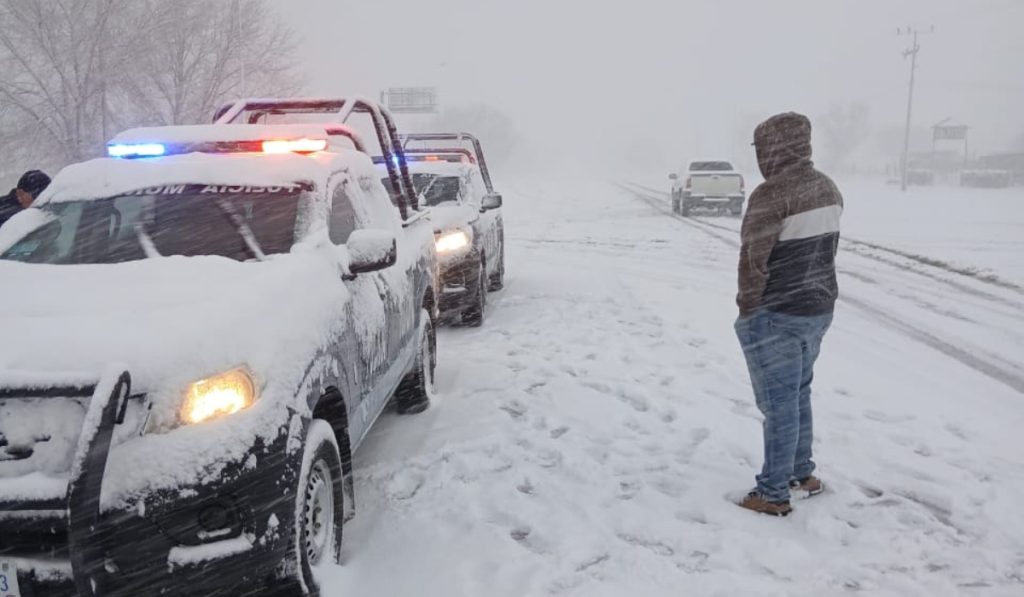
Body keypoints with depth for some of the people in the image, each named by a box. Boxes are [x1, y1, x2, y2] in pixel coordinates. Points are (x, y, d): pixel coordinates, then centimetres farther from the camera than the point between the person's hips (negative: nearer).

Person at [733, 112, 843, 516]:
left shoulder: (772, 193, -20)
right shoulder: (828, 188, 7)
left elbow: (753, 259, -18)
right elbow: (825, 249, 13)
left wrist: (747, 308, -7)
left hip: (777, 317, -8)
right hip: (819, 308, 9)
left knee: (779, 404, 1)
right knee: (798, 395, 21)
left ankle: (774, 494, 12)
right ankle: (803, 475, 33)